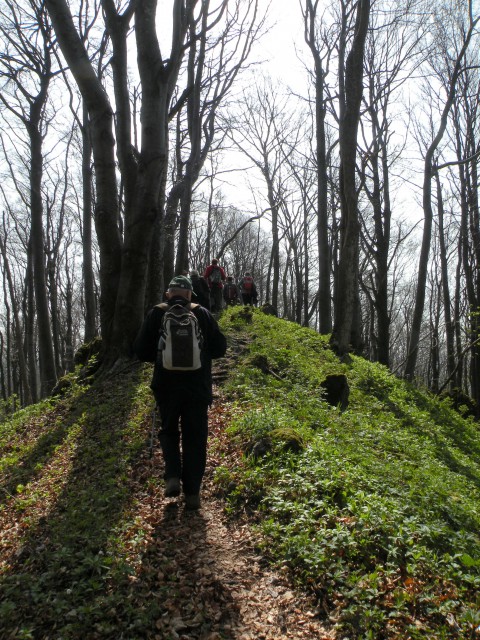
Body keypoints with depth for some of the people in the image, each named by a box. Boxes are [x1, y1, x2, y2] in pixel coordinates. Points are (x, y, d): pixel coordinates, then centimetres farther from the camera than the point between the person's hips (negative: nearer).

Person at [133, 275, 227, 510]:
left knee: (169, 431, 20)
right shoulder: (202, 314, 0)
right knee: (195, 438, 9)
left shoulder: (156, 314, -1)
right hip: (198, 387, 0)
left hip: (166, 385, 0)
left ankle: (173, 476, 1)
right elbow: (219, 348, 3)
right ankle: (192, 493, 9)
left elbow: (141, 351, 0)